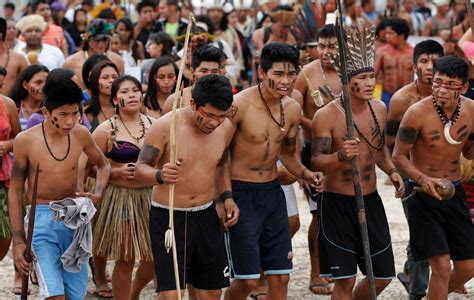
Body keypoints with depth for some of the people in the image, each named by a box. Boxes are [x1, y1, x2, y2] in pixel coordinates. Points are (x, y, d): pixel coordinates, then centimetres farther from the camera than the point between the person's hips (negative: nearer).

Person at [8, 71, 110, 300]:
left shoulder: (80, 135, 0)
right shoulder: (26, 140, -8)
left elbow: (103, 165, 20)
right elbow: (15, 191, -1)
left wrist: (97, 194, -1)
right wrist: (18, 240, -5)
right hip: (40, 219, -4)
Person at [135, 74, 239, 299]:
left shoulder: (225, 128, 0)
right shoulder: (165, 126, -17)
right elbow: (140, 169, -15)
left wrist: (226, 196, 6)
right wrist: (160, 176, -37)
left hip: (206, 216, 5)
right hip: (168, 217, -5)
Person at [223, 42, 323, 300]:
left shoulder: (292, 109, 3)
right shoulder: (240, 105, -17)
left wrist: (304, 174, 0)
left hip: (273, 192, 6)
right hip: (240, 193, -6)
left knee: (280, 277, 6)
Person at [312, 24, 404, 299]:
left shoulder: (379, 109, 3)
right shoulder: (327, 115, -15)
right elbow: (317, 162, -18)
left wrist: (392, 171, 3)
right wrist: (341, 156, -38)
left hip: (371, 200, 6)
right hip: (338, 204, -6)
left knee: (383, 275, 12)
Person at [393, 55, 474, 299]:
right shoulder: (418, 112, -19)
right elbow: (399, 156, -11)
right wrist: (423, 179, -28)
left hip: (453, 191, 5)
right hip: (423, 194, -5)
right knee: (441, 265, -15)